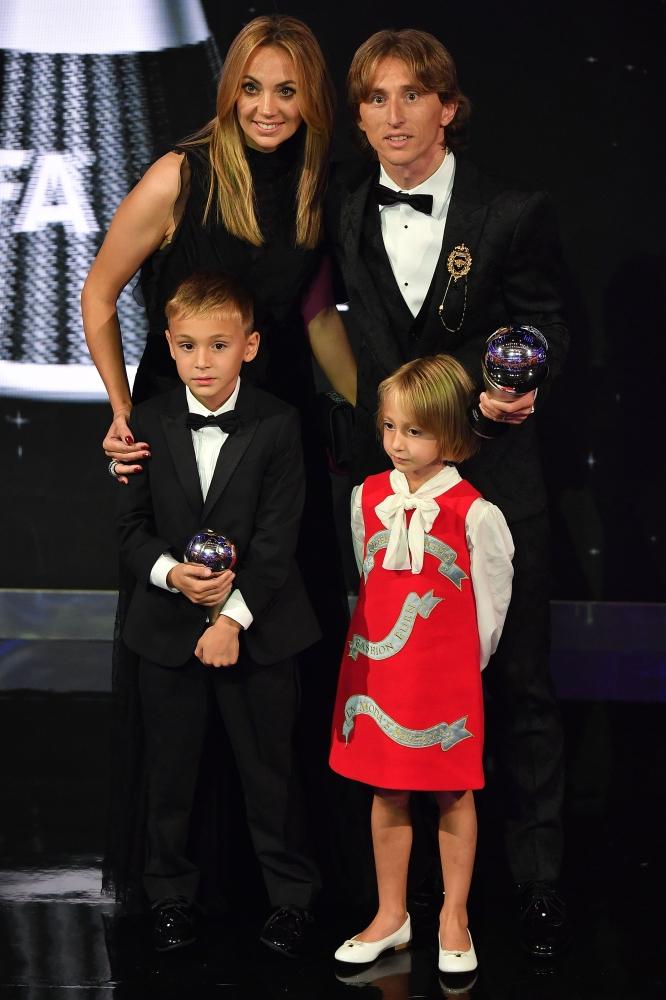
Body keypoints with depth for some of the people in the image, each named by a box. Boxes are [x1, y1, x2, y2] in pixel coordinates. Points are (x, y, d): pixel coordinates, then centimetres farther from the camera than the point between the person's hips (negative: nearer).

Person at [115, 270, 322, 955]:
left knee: (271, 769, 7)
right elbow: (131, 523, 3)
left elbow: (277, 537, -10)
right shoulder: (149, 423, 0)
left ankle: (291, 896, 23)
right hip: (168, 627, 2)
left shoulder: (276, 426, -8)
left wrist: (234, 617, -16)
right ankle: (170, 895, 28)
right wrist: (170, 573, -16)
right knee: (170, 770, 12)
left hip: (257, 627, -2)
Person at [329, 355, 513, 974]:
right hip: (377, 665, 4)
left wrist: (464, 660, 4)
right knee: (385, 794, 11)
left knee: (453, 796, 7)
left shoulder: (472, 512, -13)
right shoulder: (368, 498, 1)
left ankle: (453, 919, 22)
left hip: (447, 674, -4)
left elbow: (492, 598, -3)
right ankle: (391, 916, 24)